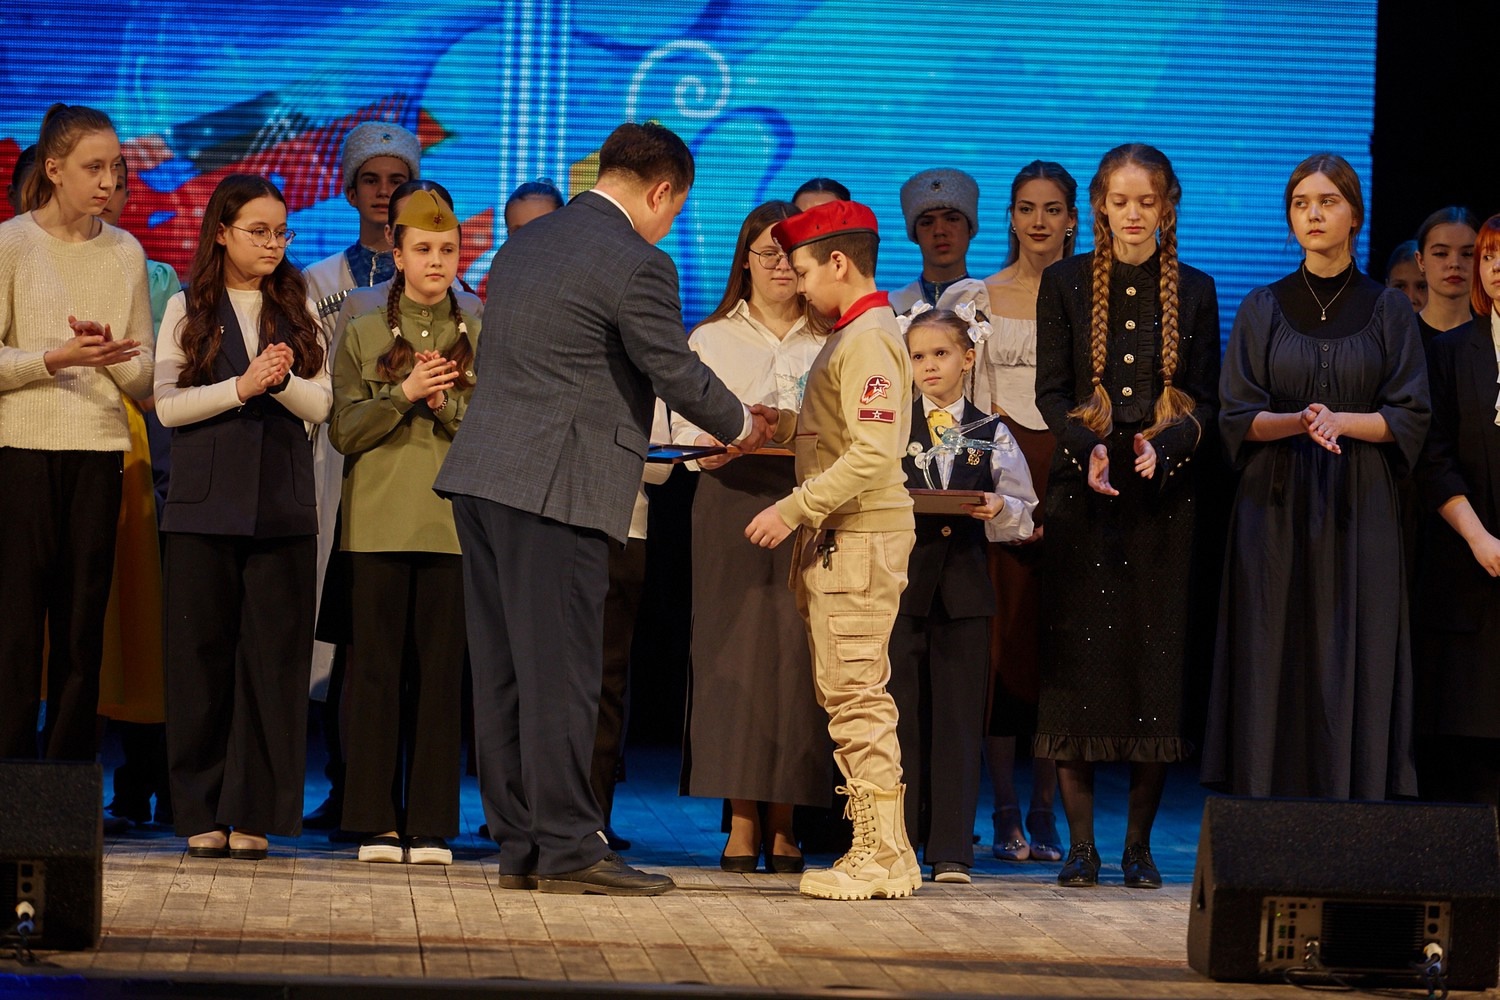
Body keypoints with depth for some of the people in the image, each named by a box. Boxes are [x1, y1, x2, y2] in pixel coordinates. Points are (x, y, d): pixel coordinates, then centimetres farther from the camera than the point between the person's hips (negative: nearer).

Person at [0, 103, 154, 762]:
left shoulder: (126, 254, 11)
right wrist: (55, 359, -19)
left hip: (98, 453, 4)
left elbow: (145, 379, 11)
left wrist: (107, 352, -9)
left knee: (84, 628, 1)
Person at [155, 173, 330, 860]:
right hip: (205, 504, -1)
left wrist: (283, 381, -16)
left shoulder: (298, 309, 11)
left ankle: (252, 815, 1)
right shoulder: (188, 309, 6)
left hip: (283, 506, 1)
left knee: (273, 658, -2)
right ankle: (202, 812, 5)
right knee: (201, 655, -1)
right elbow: (167, 405, -2)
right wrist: (241, 386, -13)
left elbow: (320, 405, 4)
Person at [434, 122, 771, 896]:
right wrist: (741, 426, 14)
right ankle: (567, 848, -2)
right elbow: (677, 374, -5)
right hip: (555, 485, -9)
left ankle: (518, 844, 13)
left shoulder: (525, 244, 17)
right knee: (559, 673, -5)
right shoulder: (636, 265, -10)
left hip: (480, 478, 9)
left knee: (504, 673, 9)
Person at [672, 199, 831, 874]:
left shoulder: (829, 343, 13)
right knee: (732, 650, -6)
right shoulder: (711, 339, 14)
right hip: (730, 500, 0)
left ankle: (782, 824, 0)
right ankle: (741, 824, -3)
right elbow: (684, 427, 6)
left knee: (795, 654, -5)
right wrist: (723, 440, -14)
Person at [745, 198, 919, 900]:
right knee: (849, 696, 11)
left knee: (856, 697, -8)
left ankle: (880, 857, -6)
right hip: (837, 540, 10)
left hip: (860, 540, -10)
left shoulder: (869, 341, -14)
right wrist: (782, 426, 11)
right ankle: (886, 854, 14)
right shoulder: (850, 336, 19)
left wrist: (793, 509, -21)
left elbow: (874, 455, -22)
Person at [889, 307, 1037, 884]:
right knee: (900, 715, 0)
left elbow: (1023, 515, 9)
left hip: (963, 588, 1)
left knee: (958, 718, 0)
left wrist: (998, 508, -12)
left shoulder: (991, 436, 10)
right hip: (900, 583, -1)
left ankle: (951, 852, 3)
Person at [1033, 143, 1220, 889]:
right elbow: (1051, 393, 1)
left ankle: (1139, 842, 5)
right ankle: (1080, 843, 1)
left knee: (1158, 657, -1)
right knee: (1078, 659, -4)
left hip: (1164, 496, 1)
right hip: (1081, 493, -1)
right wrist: (1090, 449, -17)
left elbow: (1202, 400, 4)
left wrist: (1161, 447, -16)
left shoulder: (1194, 291, 8)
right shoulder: (1064, 284, 6)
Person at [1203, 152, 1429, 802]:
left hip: (1359, 510, 0)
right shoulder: (1262, 310, 7)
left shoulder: (1387, 310, 6)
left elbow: (1409, 418, 2)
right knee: (1274, 666, -3)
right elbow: (1236, 418, 2)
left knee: (1353, 668, -4)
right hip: (1276, 509, 0)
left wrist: (1340, 421, -14)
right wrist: (1298, 422, -16)